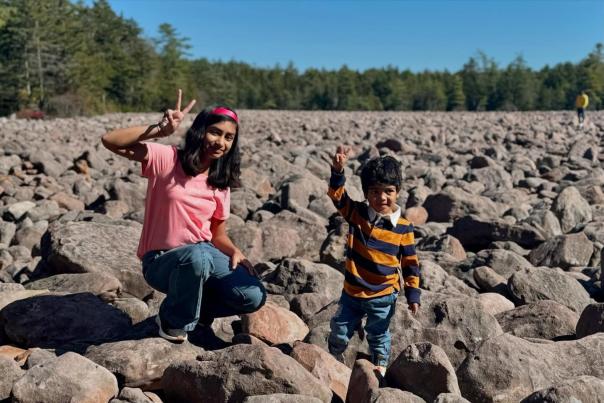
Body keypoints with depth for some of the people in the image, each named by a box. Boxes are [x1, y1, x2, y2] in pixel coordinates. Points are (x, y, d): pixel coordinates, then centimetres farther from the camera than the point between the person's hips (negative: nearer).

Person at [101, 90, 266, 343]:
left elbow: (218, 235, 8)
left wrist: (235, 253, -13)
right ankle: (174, 321, -9)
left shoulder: (221, 182, 4)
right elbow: (110, 141, -22)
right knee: (197, 256, -39)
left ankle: (194, 304, 12)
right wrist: (161, 130, -32)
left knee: (253, 297, -18)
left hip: (204, 253, 4)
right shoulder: (167, 159, -11)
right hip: (161, 261, -4)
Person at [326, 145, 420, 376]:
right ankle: (335, 357, 44)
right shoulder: (356, 214, -10)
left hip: (383, 297, -1)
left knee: (378, 335, 17)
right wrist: (338, 170, -42)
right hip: (352, 292, 2)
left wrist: (413, 295, -6)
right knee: (340, 330, 17)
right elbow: (337, 195, -24)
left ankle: (380, 365, 41)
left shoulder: (403, 228, -12)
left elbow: (410, 263, -5)